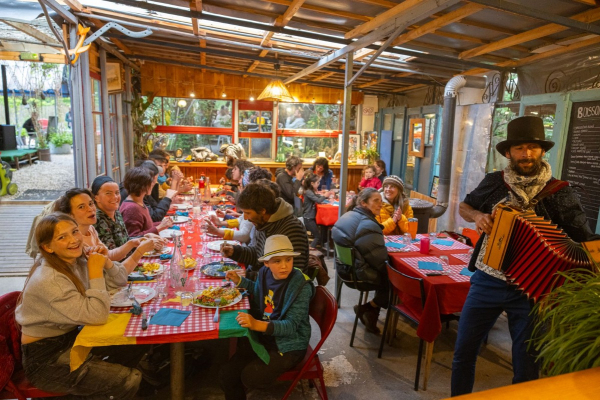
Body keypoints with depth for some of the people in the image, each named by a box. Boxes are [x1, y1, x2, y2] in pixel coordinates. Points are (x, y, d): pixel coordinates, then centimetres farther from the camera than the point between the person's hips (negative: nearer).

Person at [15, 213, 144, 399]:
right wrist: (96, 271, -27)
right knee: (129, 380, -15)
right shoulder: (49, 280, -28)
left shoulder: (77, 260, -4)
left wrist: (106, 262, -13)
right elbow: (97, 316, -30)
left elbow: (120, 281, 6)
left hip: (71, 338, 8)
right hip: (44, 359, -8)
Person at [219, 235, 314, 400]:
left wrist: (257, 324, -41)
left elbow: (291, 325, -27)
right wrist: (239, 280, 6)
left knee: (251, 377, -22)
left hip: (289, 344, -6)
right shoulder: (265, 273, -6)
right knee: (226, 375, -1)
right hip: (263, 336, 6)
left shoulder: (301, 287, -24)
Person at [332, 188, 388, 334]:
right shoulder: (368, 225, -25)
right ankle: (368, 308, 15)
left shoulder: (348, 216, 6)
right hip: (359, 273, -9)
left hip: (346, 267, 9)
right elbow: (381, 260, -23)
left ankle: (371, 311, 24)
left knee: (386, 273, 21)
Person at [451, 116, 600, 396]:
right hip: (486, 283, 2)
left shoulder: (560, 193, -7)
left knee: (526, 365, 13)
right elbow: (464, 207, 14)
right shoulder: (494, 182, -1)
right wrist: (477, 216, -8)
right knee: (463, 352, 11)